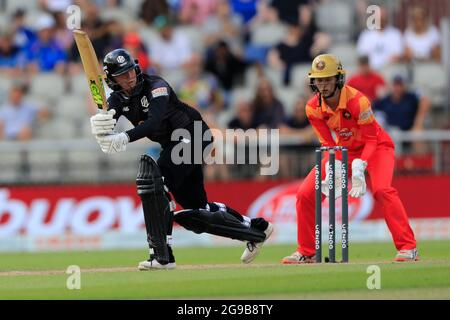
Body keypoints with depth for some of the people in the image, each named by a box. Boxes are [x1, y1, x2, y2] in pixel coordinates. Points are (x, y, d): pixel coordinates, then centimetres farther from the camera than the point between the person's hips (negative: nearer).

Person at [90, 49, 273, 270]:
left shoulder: (155, 86, -20)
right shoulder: (118, 100, 0)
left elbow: (154, 121, -37)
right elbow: (106, 127, -18)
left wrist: (125, 138, -52)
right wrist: (98, 124, -44)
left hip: (193, 137, -8)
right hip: (171, 145, 8)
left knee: (152, 182, -25)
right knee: (194, 209, 10)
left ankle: (162, 255, -24)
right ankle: (255, 229, 28)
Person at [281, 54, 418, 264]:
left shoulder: (357, 101, -29)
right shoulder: (313, 108, -15)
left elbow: (371, 140, -24)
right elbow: (328, 144, -11)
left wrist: (359, 166, -38)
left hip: (376, 147, -5)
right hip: (343, 150, 5)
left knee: (382, 190, -32)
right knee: (305, 194, -4)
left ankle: (408, 248, -28)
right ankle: (306, 252, 10)